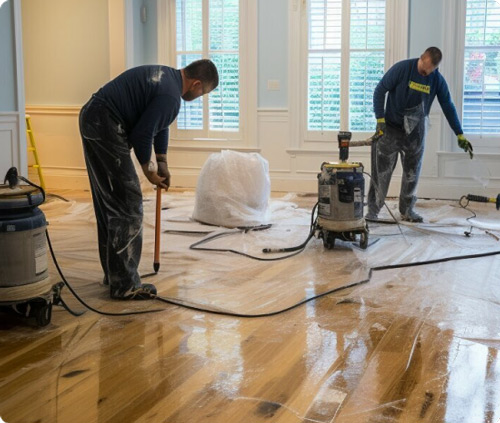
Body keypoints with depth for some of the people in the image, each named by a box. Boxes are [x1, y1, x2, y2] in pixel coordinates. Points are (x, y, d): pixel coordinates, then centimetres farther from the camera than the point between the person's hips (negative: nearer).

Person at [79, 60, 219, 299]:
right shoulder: (170, 95, -17)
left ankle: (114, 275, 25)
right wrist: (148, 169, 0)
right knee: (128, 206, -7)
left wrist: (162, 163, 22)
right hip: (105, 126, -11)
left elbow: (159, 124, 24)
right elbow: (141, 134, -17)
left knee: (108, 204, 15)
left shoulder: (168, 77, 16)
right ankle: (124, 285, -2)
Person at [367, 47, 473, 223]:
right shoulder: (402, 68, -13)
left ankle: (407, 210, 21)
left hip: (416, 131, 3)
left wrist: (460, 135, 4)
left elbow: (448, 107, 5)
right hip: (391, 128, -3)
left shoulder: (438, 80, -3)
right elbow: (380, 90, -10)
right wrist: (380, 119, -17)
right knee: (381, 170, -2)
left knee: (412, 172, 7)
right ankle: (373, 210, 5)